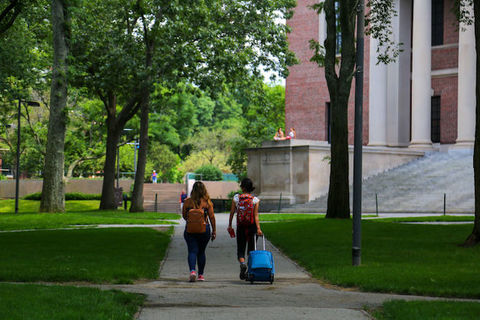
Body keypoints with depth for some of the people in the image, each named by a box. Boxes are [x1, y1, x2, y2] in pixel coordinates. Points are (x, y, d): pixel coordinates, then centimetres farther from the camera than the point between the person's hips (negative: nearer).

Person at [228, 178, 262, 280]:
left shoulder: (236, 198, -3)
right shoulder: (255, 200, -4)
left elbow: (232, 213, 0)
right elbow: (256, 216, -10)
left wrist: (230, 226, 10)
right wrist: (258, 228, -12)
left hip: (240, 227, 0)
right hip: (252, 227, 0)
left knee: (240, 250, 7)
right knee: (251, 250, 12)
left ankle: (242, 263, -24)